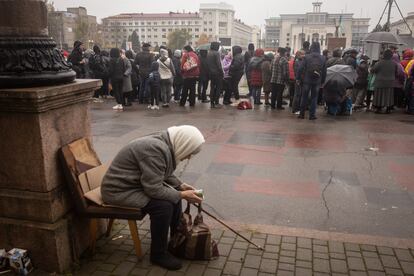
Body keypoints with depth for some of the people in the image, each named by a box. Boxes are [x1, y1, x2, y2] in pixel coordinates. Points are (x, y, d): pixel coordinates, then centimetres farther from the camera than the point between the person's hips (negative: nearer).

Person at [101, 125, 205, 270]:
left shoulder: (165, 143, -1)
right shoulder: (155, 150, -30)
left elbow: (165, 174, 15)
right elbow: (154, 190, -29)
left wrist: (181, 185, 2)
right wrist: (182, 195, -19)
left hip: (137, 183, 10)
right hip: (120, 190, -10)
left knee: (174, 195, 5)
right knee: (164, 205, -23)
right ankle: (158, 254, -4)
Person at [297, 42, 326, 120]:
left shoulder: (307, 57, -8)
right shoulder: (322, 59, 1)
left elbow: (301, 68, -9)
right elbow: (324, 72, 5)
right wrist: (322, 81, 13)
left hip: (307, 80, -2)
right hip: (317, 82, 2)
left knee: (304, 97, 8)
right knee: (314, 98, 8)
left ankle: (302, 114, 12)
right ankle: (312, 115, 8)